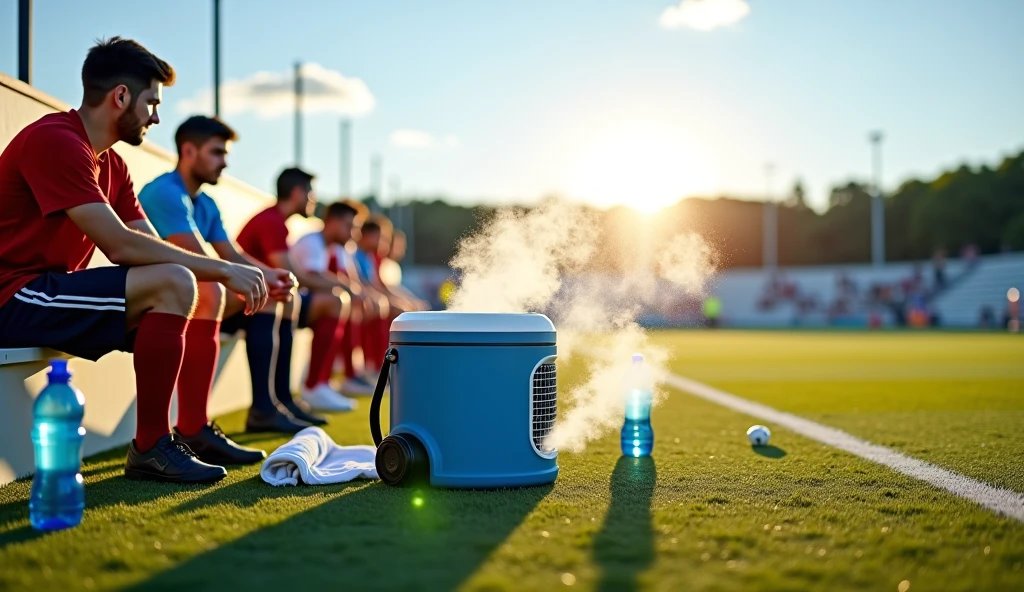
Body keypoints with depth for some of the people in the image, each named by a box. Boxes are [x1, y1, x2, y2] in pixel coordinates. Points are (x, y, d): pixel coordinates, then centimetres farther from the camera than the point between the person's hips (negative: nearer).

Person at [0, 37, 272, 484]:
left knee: (192, 290, 8)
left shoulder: (110, 163, 13)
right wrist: (223, 270, -19)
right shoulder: (54, 141, -16)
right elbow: (120, 246, -24)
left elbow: (153, 247, 7)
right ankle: (150, 448, -16)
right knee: (173, 284, -23)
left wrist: (230, 275, -7)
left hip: (46, 293, 10)